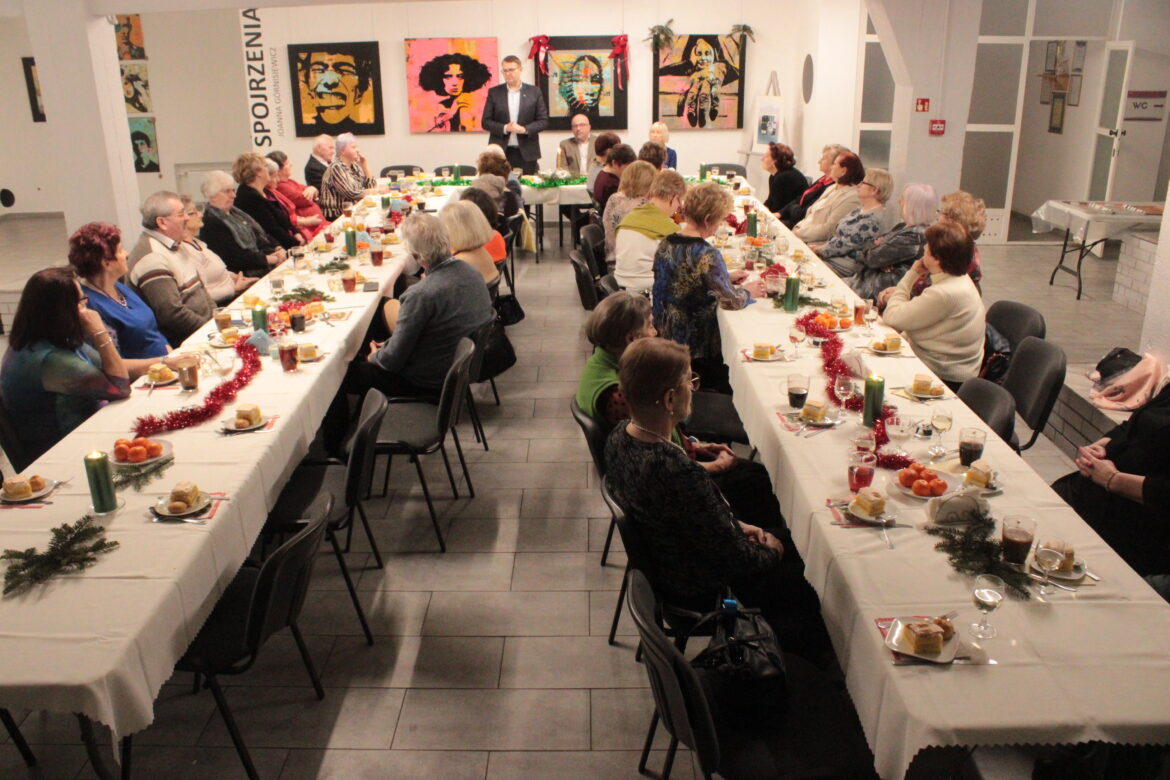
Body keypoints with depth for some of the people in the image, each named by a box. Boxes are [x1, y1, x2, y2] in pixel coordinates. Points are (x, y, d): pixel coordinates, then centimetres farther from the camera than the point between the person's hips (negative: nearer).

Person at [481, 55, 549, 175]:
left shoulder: (534, 92, 6)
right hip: (500, 153, 0)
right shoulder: (494, 92, 7)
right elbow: (486, 122, 4)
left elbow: (543, 120, 3)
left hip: (527, 153, 0)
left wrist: (525, 129, -13)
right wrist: (504, 128, -12)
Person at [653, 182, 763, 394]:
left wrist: (726, 278, 13)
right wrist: (748, 291, 1)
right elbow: (731, 301, -20)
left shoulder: (665, 244, -2)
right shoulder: (707, 255, -26)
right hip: (697, 343, -7)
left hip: (665, 335, 8)